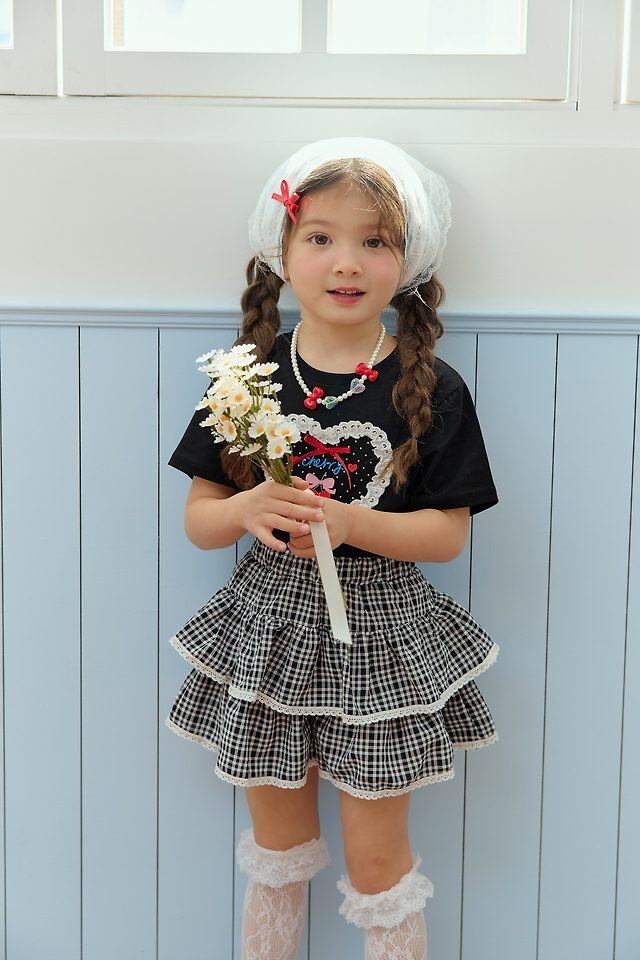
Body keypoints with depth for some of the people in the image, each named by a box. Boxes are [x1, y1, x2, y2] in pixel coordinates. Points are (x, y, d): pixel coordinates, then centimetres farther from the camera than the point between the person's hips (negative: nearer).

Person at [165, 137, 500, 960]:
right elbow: (197, 520, 0)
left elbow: (448, 534, -8)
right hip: (269, 625, 2)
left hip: (379, 632, -2)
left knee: (378, 860, 10)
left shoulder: (430, 390, -7)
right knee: (278, 845, 19)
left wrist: (350, 523, -23)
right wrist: (249, 510, -21)